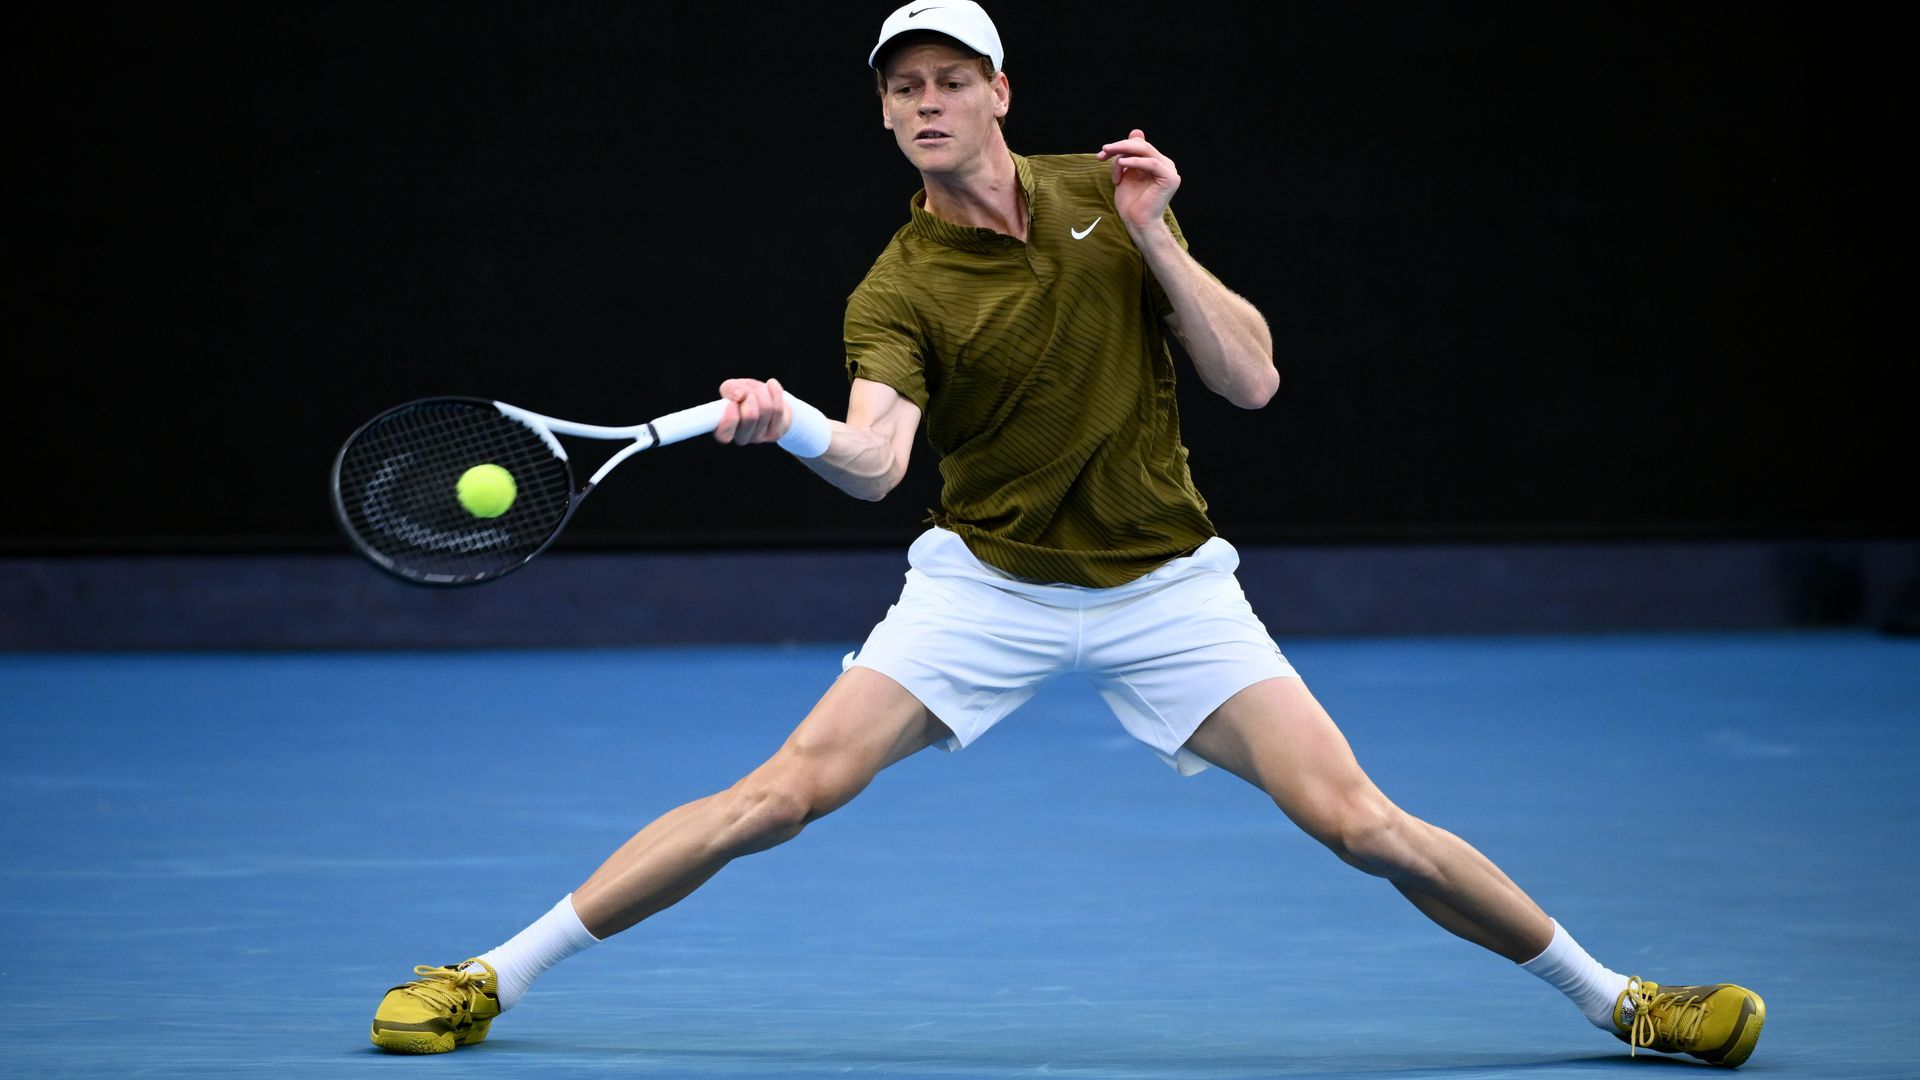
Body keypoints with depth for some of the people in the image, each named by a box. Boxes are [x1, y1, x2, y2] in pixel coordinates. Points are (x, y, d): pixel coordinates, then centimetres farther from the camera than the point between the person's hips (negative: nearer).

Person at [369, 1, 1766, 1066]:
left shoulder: (1106, 197, -2)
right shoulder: (898, 293, -11)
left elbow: (1252, 379, -4)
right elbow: (878, 457, -31)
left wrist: (1154, 239, -15)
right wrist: (791, 426, -52)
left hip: (1164, 581, 1)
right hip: (989, 583, -1)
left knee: (1361, 824, -9)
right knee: (784, 793, -14)